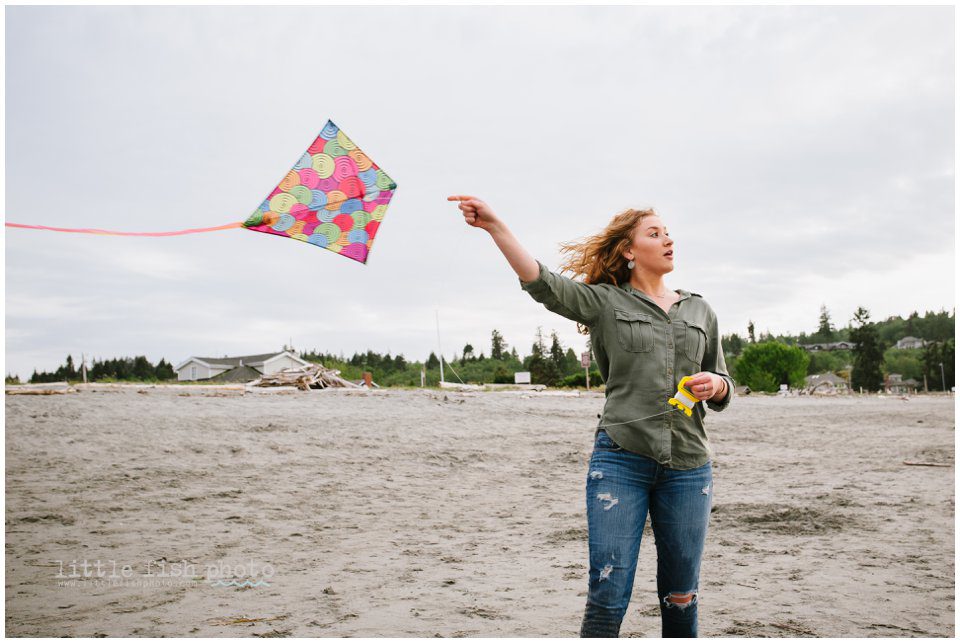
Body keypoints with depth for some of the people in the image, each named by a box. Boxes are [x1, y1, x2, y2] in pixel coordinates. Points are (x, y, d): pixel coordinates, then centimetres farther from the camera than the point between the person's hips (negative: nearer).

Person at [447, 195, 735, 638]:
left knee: (681, 597, 12)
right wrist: (495, 226, -26)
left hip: (688, 466, 4)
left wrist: (715, 383, -5)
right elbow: (543, 283, -14)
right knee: (607, 596, -6)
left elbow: (723, 393, 20)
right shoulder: (605, 302, 3)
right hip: (621, 458, -3)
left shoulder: (700, 311, 15)